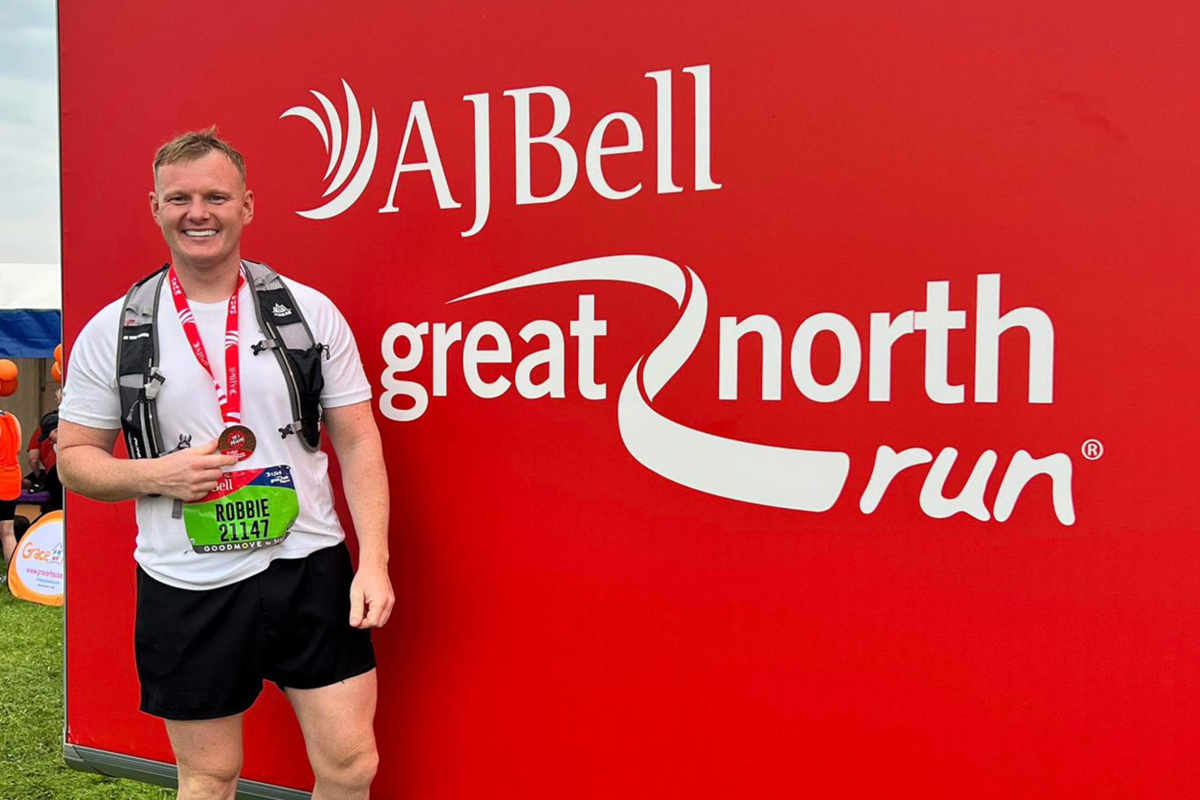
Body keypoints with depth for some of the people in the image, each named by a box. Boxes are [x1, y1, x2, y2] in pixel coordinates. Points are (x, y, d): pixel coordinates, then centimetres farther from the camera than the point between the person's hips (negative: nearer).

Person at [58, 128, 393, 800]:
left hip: (311, 570, 0)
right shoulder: (113, 331, 0)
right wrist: (155, 475, -15)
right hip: (188, 592, 0)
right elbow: (74, 457, 6)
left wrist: (374, 562, -8)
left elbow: (358, 442, 1)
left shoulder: (310, 311, -1)